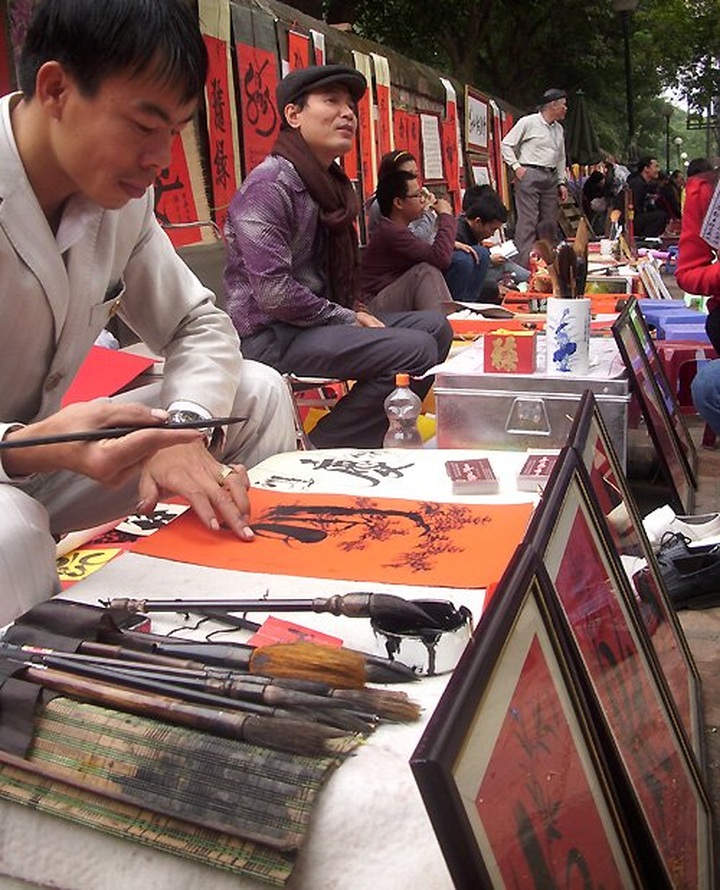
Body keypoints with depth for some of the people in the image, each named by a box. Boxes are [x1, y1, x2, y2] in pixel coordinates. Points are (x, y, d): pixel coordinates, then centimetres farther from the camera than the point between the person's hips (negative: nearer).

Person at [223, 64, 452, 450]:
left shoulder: (331, 184, 16)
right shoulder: (269, 185, -14)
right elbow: (274, 292, -23)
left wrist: (356, 311, 6)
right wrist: (347, 319, -13)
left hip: (321, 320, 10)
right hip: (271, 335, -10)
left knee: (436, 326, 7)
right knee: (415, 349, -23)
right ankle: (319, 449, -13)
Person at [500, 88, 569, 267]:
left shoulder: (559, 129, 18)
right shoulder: (528, 122, -3)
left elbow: (561, 158, 24)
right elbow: (506, 145, -2)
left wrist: (561, 182, 16)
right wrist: (516, 167, -10)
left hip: (550, 178, 7)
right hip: (529, 175, -7)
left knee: (550, 222, 6)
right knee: (528, 221, -11)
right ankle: (525, 265, -12)